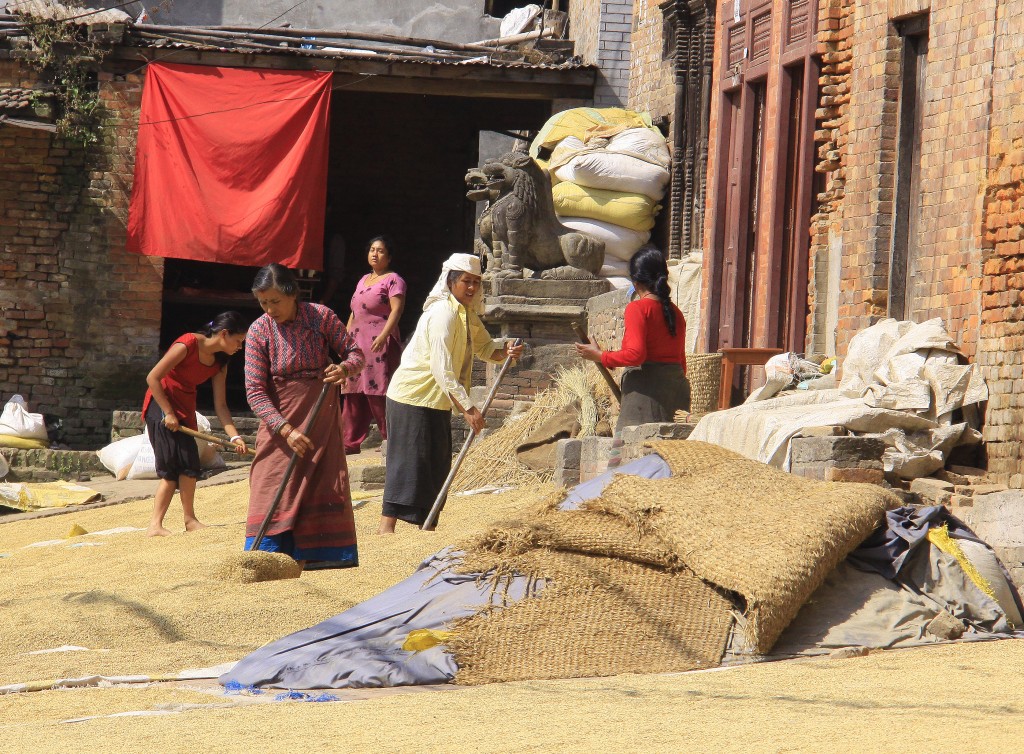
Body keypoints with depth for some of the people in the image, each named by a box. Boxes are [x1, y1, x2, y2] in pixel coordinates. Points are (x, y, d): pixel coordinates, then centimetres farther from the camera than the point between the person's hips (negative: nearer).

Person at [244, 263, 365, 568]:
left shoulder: (321, 317, -8)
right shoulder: (259, 331, -10)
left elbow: (356, 353, 0)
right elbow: (255, 391, -13)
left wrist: (343, 369, -25)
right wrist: (286, 430, -23)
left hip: (321, 415, 1)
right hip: (279, 419, -1)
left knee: (324, 482, -1)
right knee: (274, 483, -8)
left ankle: (317, 554, 4)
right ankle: (269, 552, -8)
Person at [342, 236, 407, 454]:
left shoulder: (393, 280, -3)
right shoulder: (363, 280, 22)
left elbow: (396, 310, -15)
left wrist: (384, 335, -27)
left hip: (380, 344, -8)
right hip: (357, 344, 8)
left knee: (378, 394, -11)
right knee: (353, 395, 5)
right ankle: (351, 442, 7)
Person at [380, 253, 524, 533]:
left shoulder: (468, 313, 8)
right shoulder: (443, 313, -22)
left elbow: (484, 347, 13)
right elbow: (442, 370, -28)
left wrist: (506, 351, -11)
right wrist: (468, 408, -31)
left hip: (437, 400, 10)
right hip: (414, 397, -10)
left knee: (437, 463, 12)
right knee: (409, 460, -11)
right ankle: (387, 525, -11)